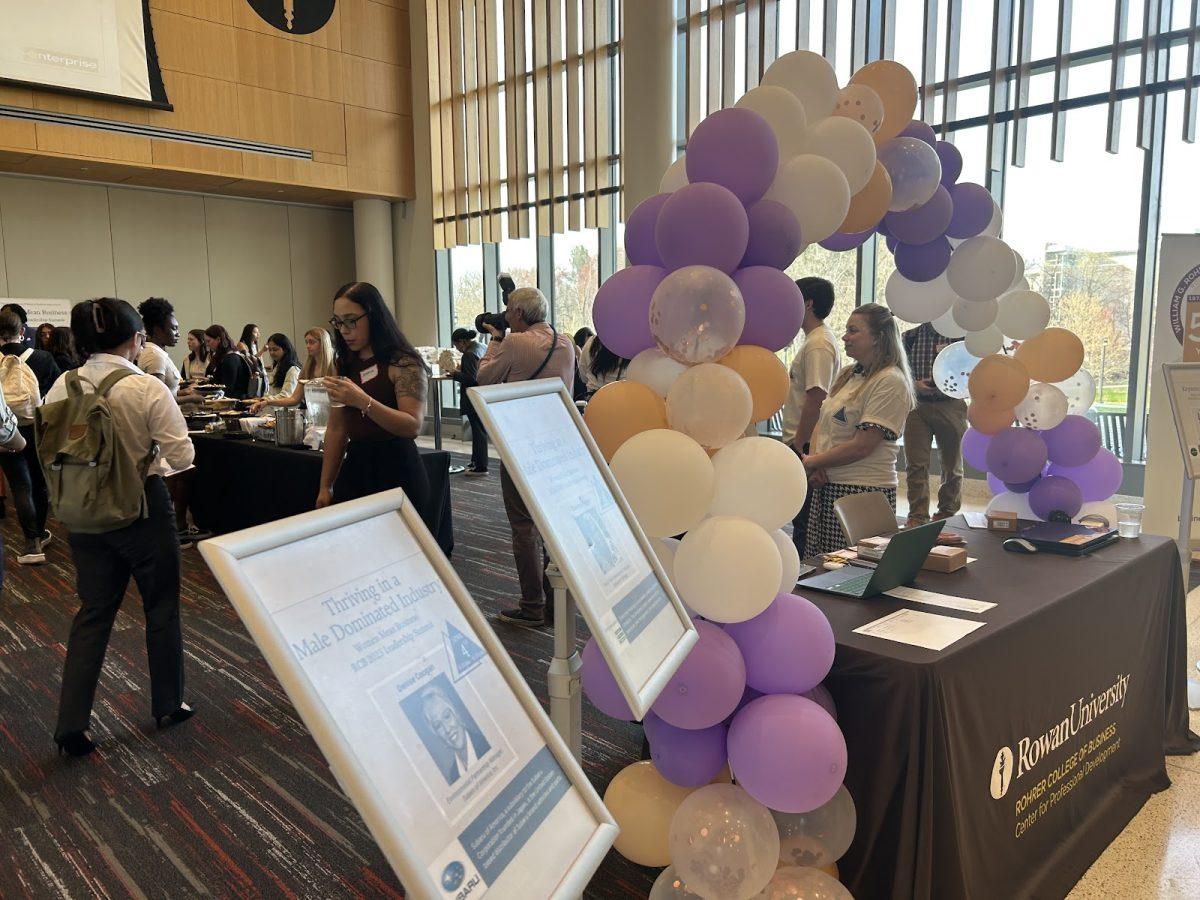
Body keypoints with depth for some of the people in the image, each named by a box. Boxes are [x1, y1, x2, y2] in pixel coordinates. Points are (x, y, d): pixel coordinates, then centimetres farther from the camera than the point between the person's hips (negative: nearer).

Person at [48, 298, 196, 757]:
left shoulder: (62, 387, -3)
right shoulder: (147, 389, -18)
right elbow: (182, 455, -18)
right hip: (142, 507, -4)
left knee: (93, 612, 15)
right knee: (161, 606, 13)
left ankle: (72, 724, 14)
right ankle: (168, 704, 27)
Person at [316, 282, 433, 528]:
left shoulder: (403, 363, -9)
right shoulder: (345, 367, 11)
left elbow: (414, 426, -19)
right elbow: (336, 429, 15)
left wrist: (363, 401, -29)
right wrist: (325, 486, 13)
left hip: (398, 470, -6)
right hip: (355, 468, 6)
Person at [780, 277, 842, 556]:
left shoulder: (819, 344, -15)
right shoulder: (814, 339, 18)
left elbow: (816, 398, -22)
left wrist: (798, 444, -20)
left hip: (804, 445, -11)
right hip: (800, 442, 11)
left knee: (803, 521, -5)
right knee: (800, 519, 16)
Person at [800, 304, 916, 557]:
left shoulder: (890, 382, -12)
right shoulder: (847, 374, 14)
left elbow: (862, 446, -17)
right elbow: (822, 422, 16)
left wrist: (810, 463, -9)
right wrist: (816, 463, -3)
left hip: (864, 491, -7)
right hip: (826, 486, 8)